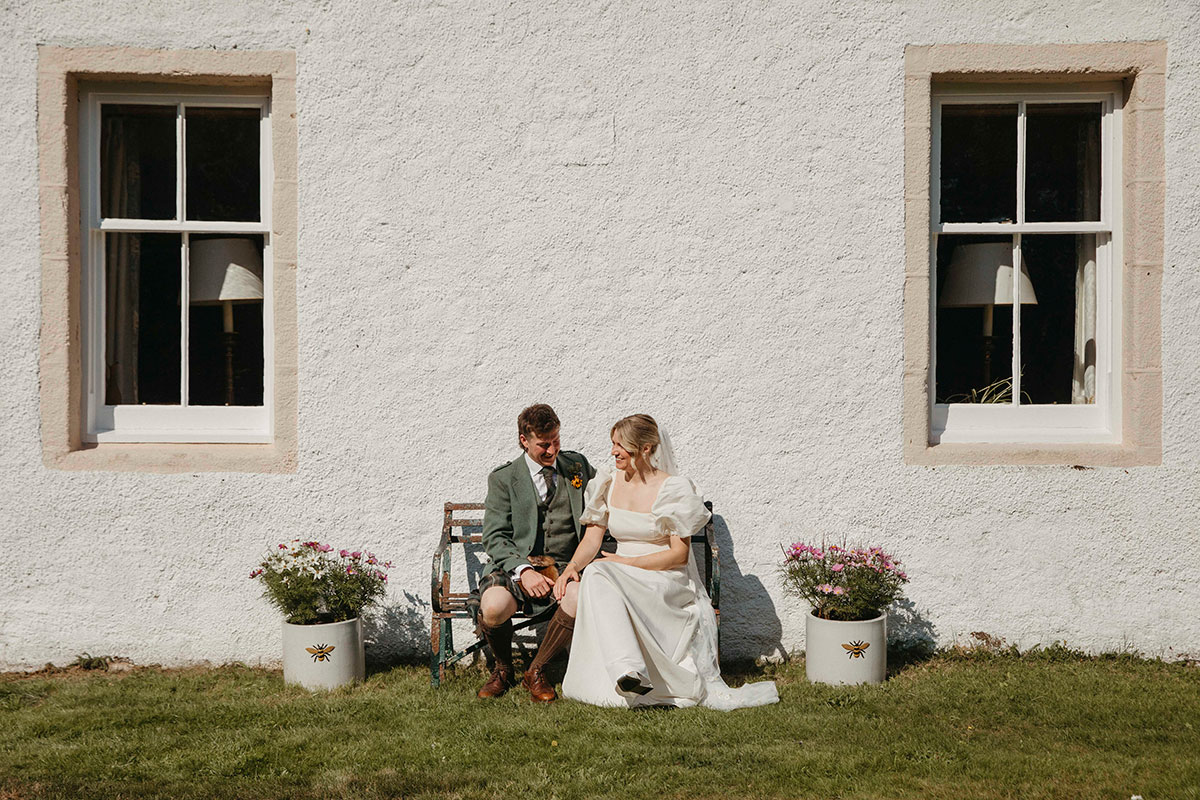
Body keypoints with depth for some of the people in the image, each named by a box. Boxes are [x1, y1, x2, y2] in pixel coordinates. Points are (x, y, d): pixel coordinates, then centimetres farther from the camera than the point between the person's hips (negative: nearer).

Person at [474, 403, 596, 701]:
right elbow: (494, 537, -2)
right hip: (517, 565, -1)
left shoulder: (578, 465, 13)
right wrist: (523, 570, -17)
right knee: (493, 608, -33)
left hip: (567, 566, 1)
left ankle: (536, 671, -7)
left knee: (577, 600, -35)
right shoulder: (503, 478, 4)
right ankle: (503, 669, 4)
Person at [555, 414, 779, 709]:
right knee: (595, 574, -34)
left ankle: (628, 674, -38)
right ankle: (630, 671, -47)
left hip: (667, 582, -4)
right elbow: (591, 540, 8)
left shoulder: (673, 489, -6)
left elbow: (679, 554, -9)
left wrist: (627, 562, -17)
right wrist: (572, 567, -13)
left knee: (599, 574, -35)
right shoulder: (609, 483, 10)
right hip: (623, 582, 5)